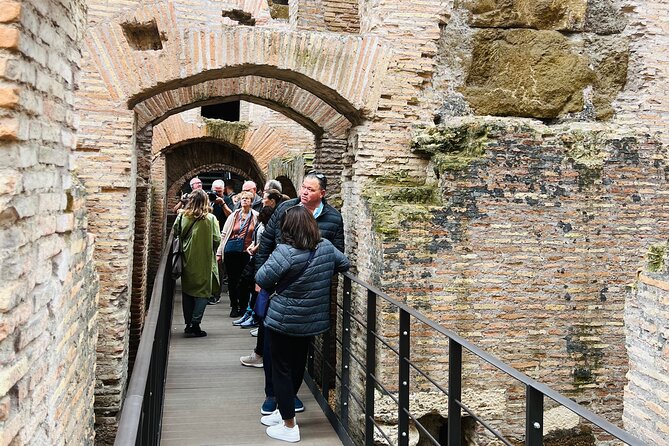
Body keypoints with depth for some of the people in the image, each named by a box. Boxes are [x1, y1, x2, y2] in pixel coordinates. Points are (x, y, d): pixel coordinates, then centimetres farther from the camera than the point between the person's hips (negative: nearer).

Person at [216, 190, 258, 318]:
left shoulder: (256, 217, 2)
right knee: (232, 279, 6)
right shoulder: (233, 216, 7)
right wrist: (219, 252, 4)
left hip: (246, 252, -2)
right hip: (231, 251, 2)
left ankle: (243, 306, 17)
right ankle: (234, 306, 18)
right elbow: (224, 234, 8)